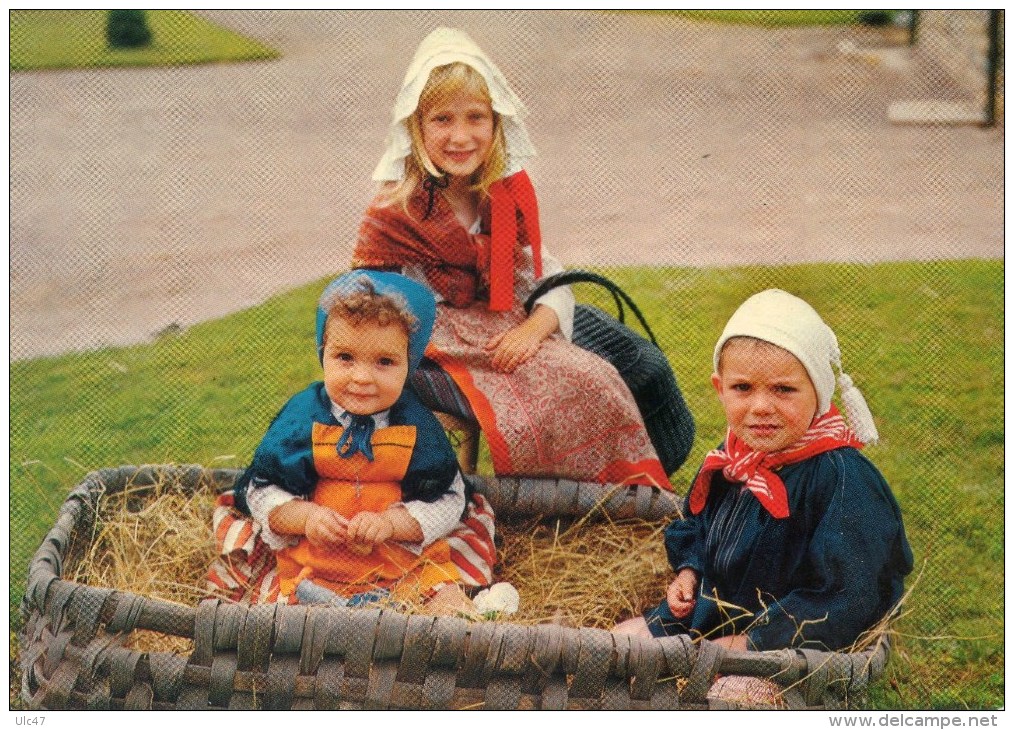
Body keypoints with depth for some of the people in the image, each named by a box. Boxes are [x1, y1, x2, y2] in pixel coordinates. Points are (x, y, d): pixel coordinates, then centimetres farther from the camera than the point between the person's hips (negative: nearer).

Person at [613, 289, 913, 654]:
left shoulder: (843, 478, -24)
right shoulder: (730, 458, 1)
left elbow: (846, 597, -27)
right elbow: (695, 525, 23)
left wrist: (751, 642, -26)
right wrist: (689, 571, 3)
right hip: (706, 617, 8)